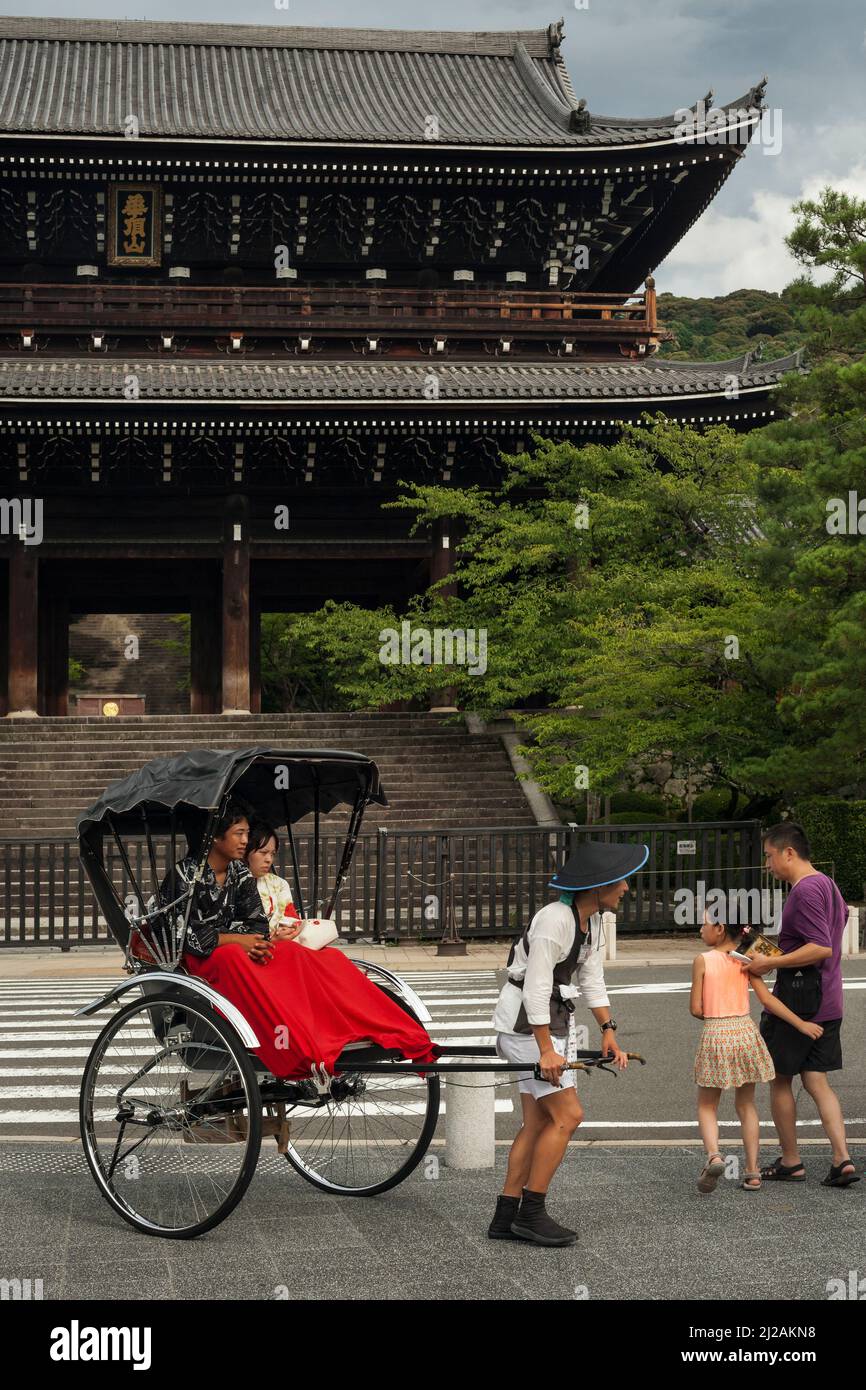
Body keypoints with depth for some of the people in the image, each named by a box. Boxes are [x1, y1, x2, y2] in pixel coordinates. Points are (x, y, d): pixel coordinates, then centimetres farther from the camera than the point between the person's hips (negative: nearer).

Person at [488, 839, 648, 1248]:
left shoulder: (592, 920, 8)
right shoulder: (555, 920, -22)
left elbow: (592, 980, 14)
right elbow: (536, 989, -24)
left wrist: (608, 1030, 6)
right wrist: (546, 1050, -25)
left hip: (549, 1025, 10)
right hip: (524, 1025, -10)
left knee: (537, 1123, 9)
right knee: (567, 1115, -11)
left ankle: (505, 1218, 13)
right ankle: (530, 1213, -4)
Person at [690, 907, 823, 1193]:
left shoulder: (702, 960, -7)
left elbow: (696, 1009, -6)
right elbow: (767, 1000, -1)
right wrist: (801, 1024, 5)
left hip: (714, 1035, -3)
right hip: (745, 1033, 3)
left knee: (707, 1105, 10)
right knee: (746, 1104, 15)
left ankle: (713, 1155, -15)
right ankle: (752, 1172, 12)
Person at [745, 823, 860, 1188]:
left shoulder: (805, 891, -19)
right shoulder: (827, 885, 13)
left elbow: (821, 948, -26)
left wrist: (771, 963, -22)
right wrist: (777, 951, 18)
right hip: (827, 1003, 9)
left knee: (779, 1079, 6)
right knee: (816, 1080, 9)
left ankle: (790, 1162, 15)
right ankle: (842, 1160, -2)